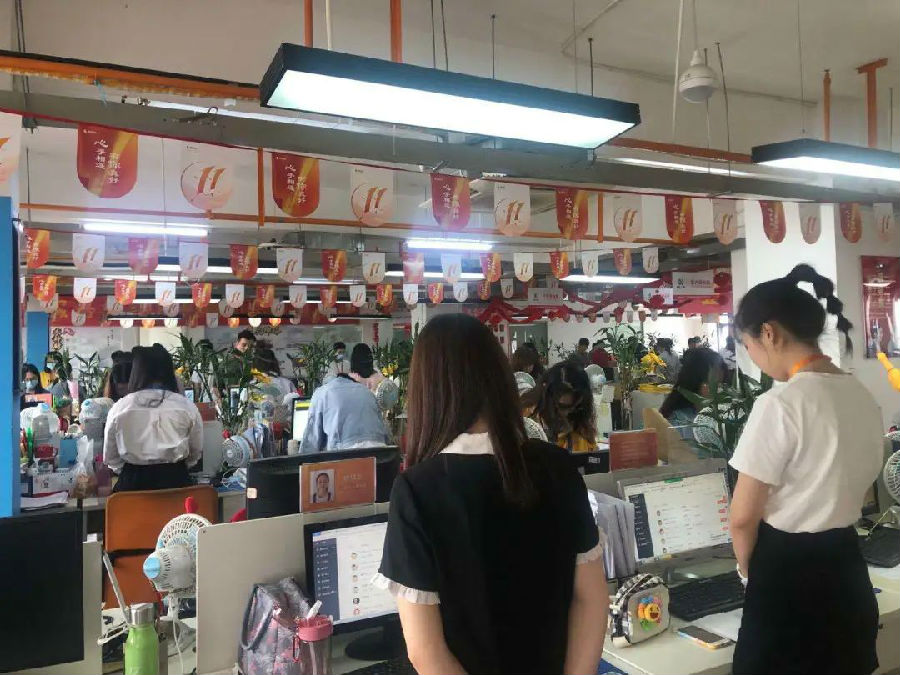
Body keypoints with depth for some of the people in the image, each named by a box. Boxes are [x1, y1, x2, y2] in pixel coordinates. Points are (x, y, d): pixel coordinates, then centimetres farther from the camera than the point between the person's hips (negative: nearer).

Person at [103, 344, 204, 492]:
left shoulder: (119, 408, -4)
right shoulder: (187, 407, -5)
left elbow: (110, 458, 7)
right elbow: (195, 453, 8)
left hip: (133, 484, 0)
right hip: (175, 481, 0)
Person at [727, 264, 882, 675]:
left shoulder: (780, 404, -22)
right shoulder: (863, 397, 3)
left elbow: (744, 516, -17)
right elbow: (850, 487, 15)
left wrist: (747, 568, 1)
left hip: (787, 573, -7)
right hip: (847, 567, 8)